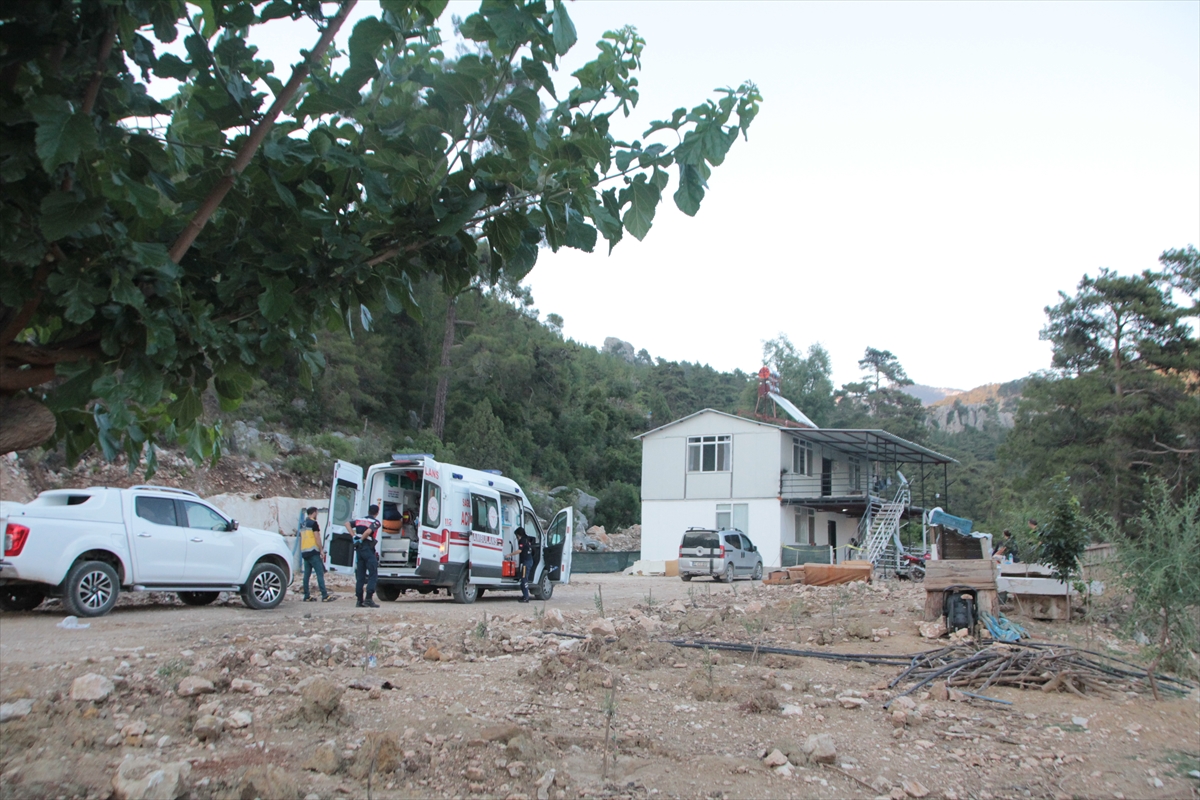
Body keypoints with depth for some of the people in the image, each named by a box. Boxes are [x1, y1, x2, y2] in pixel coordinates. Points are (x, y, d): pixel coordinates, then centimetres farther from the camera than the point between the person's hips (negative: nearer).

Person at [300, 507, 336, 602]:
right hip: (313, 552, -8)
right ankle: (325, 596, -12)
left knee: (307, 574, 9)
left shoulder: (303, 524, 16)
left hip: (304, 552, 8)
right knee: (320, 573, -9)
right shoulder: (313, 523, -8)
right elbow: (317, 538, -13)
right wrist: (321, 550, -10)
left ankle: (307, 596, 10)